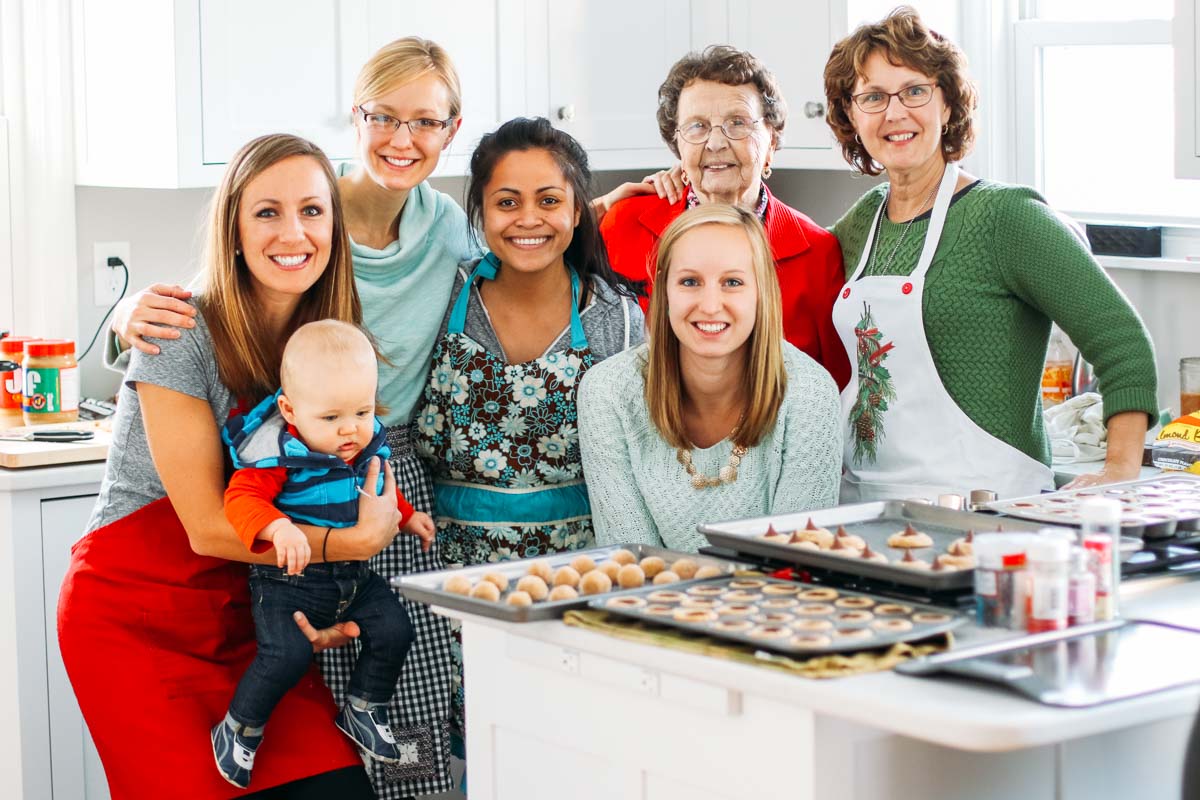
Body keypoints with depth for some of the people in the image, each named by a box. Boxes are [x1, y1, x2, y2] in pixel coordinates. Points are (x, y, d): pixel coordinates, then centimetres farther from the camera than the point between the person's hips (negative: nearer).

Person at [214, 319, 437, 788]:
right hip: (289, 579, -7)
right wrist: (279, 528, -45)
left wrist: (407, 516, 20)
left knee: (393, 629, -3)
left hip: (354, 575, 7)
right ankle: (238, 729, 2)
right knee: (287, 653, -23)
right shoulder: (278, 454, -21)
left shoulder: (369, 444, 2)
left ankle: (363, 710, 22)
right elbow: (241, 498, -30)